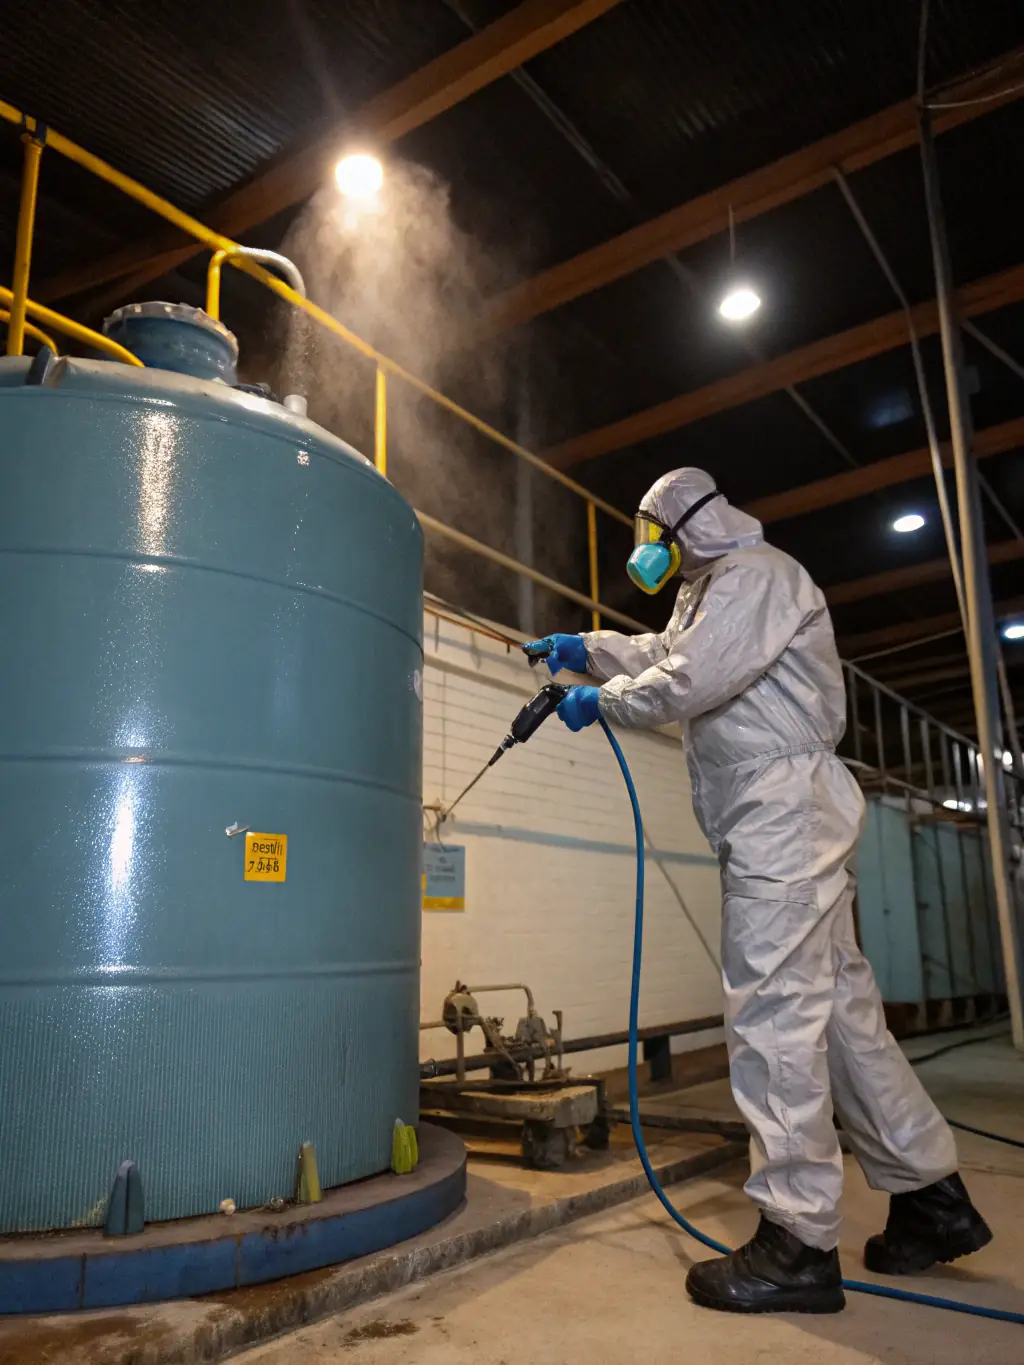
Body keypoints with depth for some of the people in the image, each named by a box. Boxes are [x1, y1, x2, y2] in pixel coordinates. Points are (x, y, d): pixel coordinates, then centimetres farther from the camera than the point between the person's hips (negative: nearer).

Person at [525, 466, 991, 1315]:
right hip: (773, 817, 10)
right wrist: (586, 650, 28)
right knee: (839, 1003, 12)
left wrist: (601, 702, -5)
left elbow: (691, 681, -19)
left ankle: (798, 1243, -3)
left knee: (774, 1011, -10)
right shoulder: (720, 590, 24)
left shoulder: (754, 575, -8)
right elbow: (666, 655, 37)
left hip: (784, 804, -10)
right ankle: (933, 1197, 22)